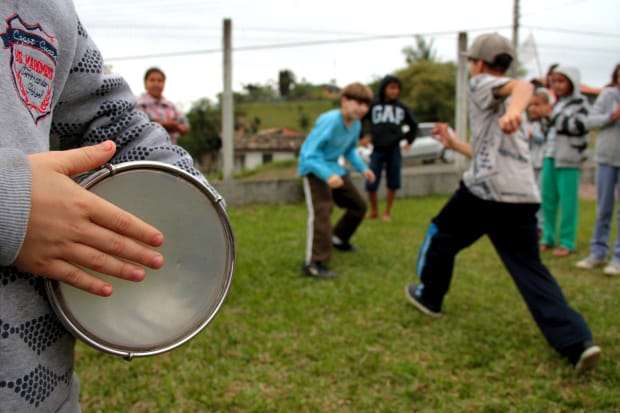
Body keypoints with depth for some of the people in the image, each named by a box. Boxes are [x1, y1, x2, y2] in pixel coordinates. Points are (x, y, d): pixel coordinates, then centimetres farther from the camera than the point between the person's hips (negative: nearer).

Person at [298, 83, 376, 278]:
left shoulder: (356, 124, -2)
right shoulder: (329, 121, -29)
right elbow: (309, 153, -32)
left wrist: (363, 168, 2)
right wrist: (327, 175, -43)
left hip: (334, 168, 9)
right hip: (314, 169, -9)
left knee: (359, 205, 18)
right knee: (321, 211, -24)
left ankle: (338, 238, 41)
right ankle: (314, 263, -24)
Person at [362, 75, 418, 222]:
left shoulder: (402, 108, 6)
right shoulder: (373, 105, -2)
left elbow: (413, 125, 20)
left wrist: (409, 141, 16)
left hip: (394, 150, 2)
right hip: (378, 150, -2)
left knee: (393, 183, 2)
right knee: (371, 184, -2)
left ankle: (387, 212, 19)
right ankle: (374, 211, 20)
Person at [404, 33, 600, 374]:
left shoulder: (482, 84, 6)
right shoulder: (503, 110, 31)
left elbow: (522, 87, -18)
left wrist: (513, 112, -40)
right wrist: (454, 144, 44)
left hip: (484, 191, -7)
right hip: (524, 197, 7)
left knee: (441, 236, 19)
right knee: (531, 270, 6)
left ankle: (428, 296, 36)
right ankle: (576, 342, -8)